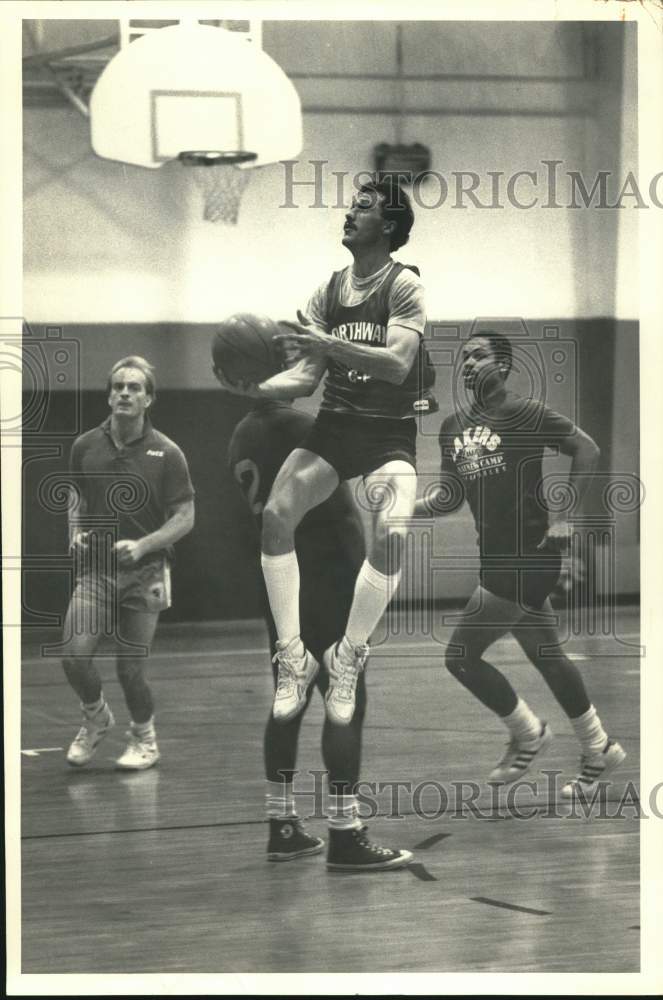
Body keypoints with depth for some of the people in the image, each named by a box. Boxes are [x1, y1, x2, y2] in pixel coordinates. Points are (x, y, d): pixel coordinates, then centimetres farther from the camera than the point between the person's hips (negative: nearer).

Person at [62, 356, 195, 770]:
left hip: (145, 572, -2)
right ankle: (96, 717, 18)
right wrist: (76, 531, -2)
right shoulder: (85, 447, 3)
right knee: (75, 655, -14)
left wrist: (142, 546, -19)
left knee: (130, 669, -1)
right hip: (95, 568, 2)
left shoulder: (166, 453, -6)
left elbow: (184, 518, -5)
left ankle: (145, 738, 27)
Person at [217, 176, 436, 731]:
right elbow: (308, 374, 7)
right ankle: (294, 657, -10)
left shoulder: (405, 286, -8)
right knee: (276, 515, -18)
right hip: (335, 423, 5)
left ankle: (347, 657, -10)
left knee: (392, 533, -28)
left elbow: (397, 365, -23)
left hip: (392, 430, -5)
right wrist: (259, 388, -13)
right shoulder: (329, 290, 8)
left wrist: (328, 343, -32)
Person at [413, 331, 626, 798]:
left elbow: (588, 448, -13)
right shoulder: (453, 426, 11)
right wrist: (409, 508, -3)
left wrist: (567, 516, -16)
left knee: (462, 655, -7)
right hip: (498, 559, 8)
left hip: (529, 554, -8)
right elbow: (451, 495, 15)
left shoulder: (527, 414, -10)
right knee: (547, 656, 16)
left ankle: (527, 733, 11)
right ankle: (600, 749, 29)